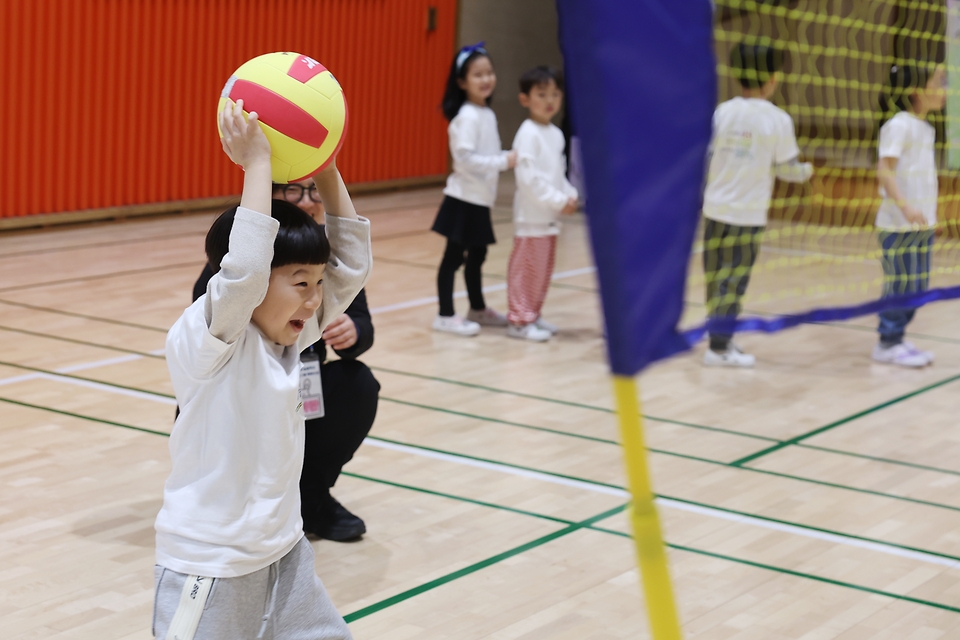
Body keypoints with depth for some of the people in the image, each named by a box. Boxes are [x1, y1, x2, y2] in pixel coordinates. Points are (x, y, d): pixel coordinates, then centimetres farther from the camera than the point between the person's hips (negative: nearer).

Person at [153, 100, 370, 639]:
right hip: (212, 566, -8)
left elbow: (351, 266, 5)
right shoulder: (204, 340, -18)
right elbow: (244, 269, -36)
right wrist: (257, 163, -29)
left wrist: (327, 173, -4)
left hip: (283, 550, 8)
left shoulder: (290, 337, 3)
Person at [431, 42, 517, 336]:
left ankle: (478, 309, 30)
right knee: (454, 256, -2)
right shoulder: (467, 116, -16)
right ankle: (445, 315, 3)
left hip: (481, 199, 8)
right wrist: (502, 162, -23)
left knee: (477, 255, 18)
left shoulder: (487, 114, 11)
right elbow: (464, 157, -23)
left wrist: (507, 158, 1)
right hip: (464, 198, -8)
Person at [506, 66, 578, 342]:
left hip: (550, 215, 9)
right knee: (527, 267, -4)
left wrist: (570, 195, 2)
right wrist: (558, 201, -19)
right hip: (531, 214, -8)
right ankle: (519, 320, 2)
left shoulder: (555, 133, 12)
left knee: (543, 268, 14)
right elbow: (528, 177, -21)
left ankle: (533, 315, 23)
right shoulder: (528, 134, -14)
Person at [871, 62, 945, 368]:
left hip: (922, 223, 8)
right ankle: (887, 344, 7)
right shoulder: (899, 126, -12)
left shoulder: (926, 128, 13)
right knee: (902, 285, -4)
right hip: (899, 225, -8)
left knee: (918, 286, 10)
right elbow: (884, 169, -22)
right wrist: (904, 205, -30)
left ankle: (897, 339, 19)